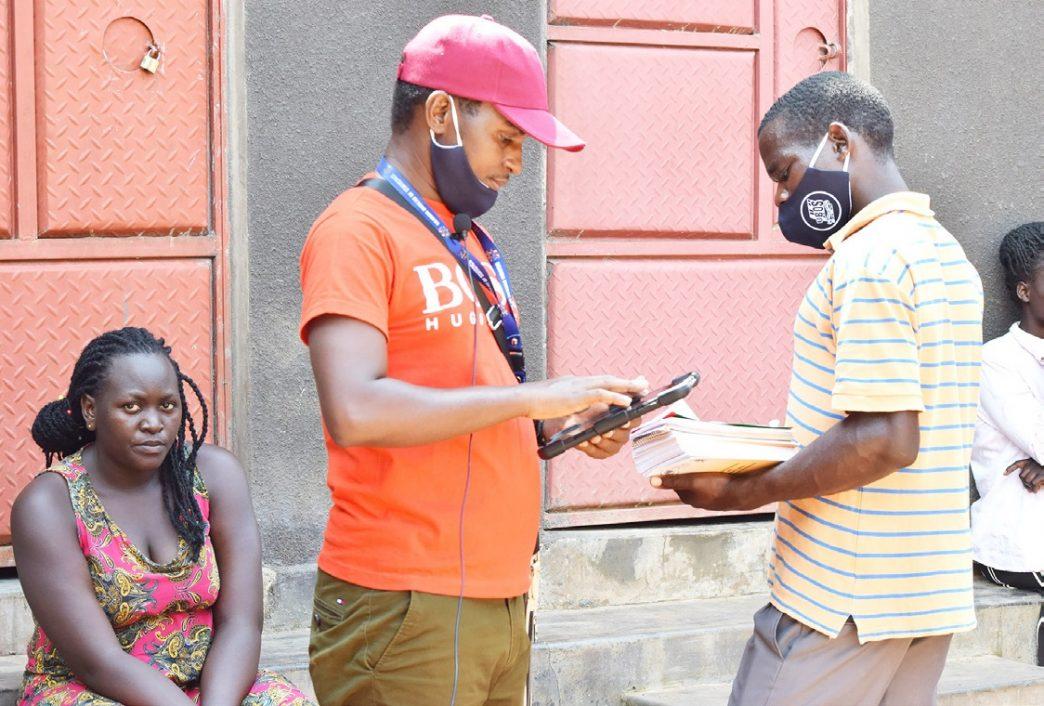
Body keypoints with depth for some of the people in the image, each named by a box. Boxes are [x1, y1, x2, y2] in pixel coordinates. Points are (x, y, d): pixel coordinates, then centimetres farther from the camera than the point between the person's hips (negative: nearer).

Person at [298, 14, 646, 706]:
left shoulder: (469, 242, 17)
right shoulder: (358, 230, -10)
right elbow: (355, 412, -24)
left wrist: (567, 427, 4)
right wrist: (534, 395, -18)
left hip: (502, 599, 8)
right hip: (407, 609, -8)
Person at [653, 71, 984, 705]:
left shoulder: (870, 256, -15)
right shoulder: (949, 253, 14)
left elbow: (885, 441, -23)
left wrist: (743, 493, -15)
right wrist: (775, 461, 13)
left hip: (843, 601, -9)